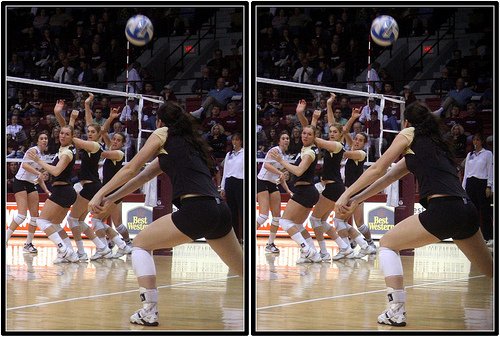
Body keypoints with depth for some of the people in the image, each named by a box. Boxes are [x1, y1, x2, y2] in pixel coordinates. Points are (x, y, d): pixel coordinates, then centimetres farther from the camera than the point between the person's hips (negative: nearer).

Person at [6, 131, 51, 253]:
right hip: (20, 182, -8)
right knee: (22, 214, -19)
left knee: (35, 215, 2)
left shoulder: (42, 155, 15)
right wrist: (38, 173, -35)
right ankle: (5, 239, -12)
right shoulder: (34, 150, -10)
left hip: (31, 185, 8)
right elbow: (25, 165, -25)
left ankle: (28, 243, 10)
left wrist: (46, 190, 13)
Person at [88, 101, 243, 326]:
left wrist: (101, 194, 14)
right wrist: (111, 198, 28)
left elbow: (131, 169, 8)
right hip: (221, 211, 7)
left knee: (141, 244, 8)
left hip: (196, 208, -7)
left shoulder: (163, 134, 11)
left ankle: (149, 311, -4)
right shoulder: (190, 142, 31)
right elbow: (145, 176, 29)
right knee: (240, 268, 24)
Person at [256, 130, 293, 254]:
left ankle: (270, 244, 12)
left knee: (277, 216, 3)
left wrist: (288, 190, 15)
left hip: (273, 185, 9)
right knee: (264, 215, -19)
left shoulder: (284, 155, 16)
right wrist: (280, 172, -35)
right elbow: (267, 165, -24)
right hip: (262, 182, -9)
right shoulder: (275, 150, -9)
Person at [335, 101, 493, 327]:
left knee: (388, 244, 8)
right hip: (468, 210, 8)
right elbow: (389, 178, 30)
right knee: (490, 270, 24)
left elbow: (377, 170, 9)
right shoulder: (435, 142, 31)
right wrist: (357, 200, 30)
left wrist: (347, 194, 15)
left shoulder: (409, 134, 11)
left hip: (442, 208, -8)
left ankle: (396, 310, -5)